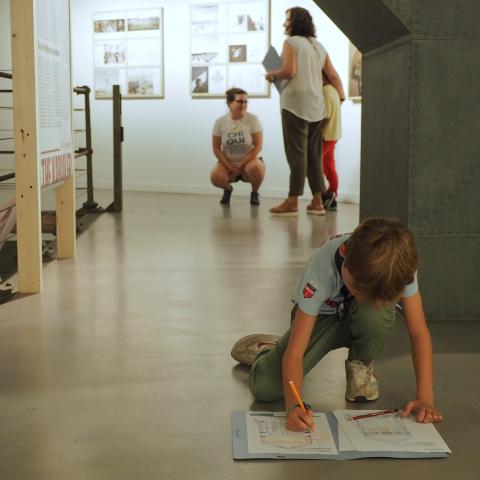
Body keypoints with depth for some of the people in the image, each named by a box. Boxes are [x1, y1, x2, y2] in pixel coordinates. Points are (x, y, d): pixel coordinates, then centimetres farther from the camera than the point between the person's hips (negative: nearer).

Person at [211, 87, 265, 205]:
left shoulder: (253, 119, -11)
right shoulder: (220, 122, -5)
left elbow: (258, 146, -13)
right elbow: (216, 148, -3)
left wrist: (241, 164, -18)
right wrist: (229, 167, -14)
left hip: (249, 161, -1)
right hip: (228, 162, 1)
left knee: (256, 168, -37)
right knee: (216, 177, -30)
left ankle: (255, 192, -4)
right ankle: (228, 189, 8)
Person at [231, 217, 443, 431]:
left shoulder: (400, 264, -32)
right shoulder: (321, 271, -38)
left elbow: (419, 333, -26)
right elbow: (295, 351, -37)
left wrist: (425, 398, -35)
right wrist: (293, 405, -51)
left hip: (363, 318, 1)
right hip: (322, 316, -1)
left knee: (376, 310, -39)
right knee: (265, 389, -21)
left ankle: (361, 365, -5)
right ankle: (268, 349, 17)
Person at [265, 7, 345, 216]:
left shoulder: (291, 42, -3)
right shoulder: (319, 46, 18)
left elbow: (289, 71, -16)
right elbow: (333, 76, 15)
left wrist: (272, 75, 1)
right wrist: (341, 98, 22)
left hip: (296, 104, -7)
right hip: (317, 106, 7)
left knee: (296, 153, -7)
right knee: (314, 154, 9)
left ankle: (293, 201, -6)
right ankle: (317, 201, 9)